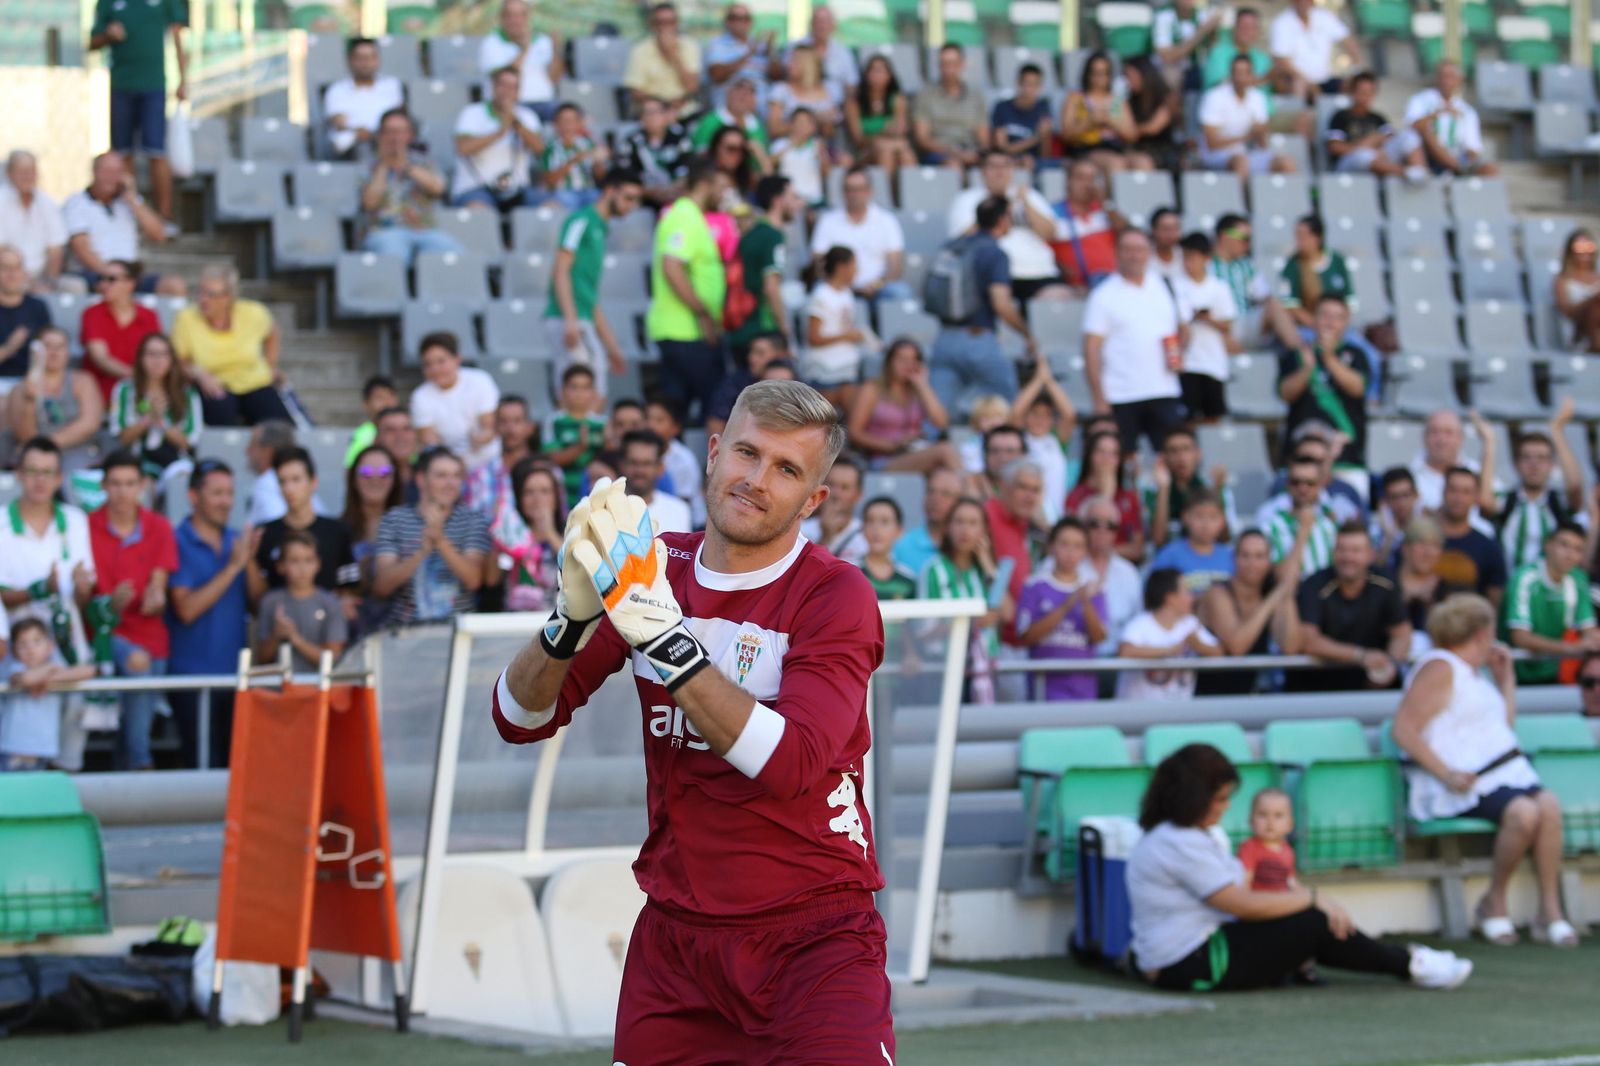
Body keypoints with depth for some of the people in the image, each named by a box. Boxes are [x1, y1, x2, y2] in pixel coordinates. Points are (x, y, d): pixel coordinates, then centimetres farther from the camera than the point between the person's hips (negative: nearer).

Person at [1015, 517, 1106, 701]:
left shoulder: (1092, 590, 7)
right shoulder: (1034, 587, 0)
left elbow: (1099, 637, -1)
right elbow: (1025, 637, -7)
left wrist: (1086, 603, -17)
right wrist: (1065, 607, -15)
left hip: (1083, 685, 3)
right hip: (1046, 684, -3)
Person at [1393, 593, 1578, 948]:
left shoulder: (1474, 672, 26)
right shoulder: (1440, 668, -3)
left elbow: (1506, 725, 32)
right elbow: (1403, 730, -13)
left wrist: (1506, 678, 25)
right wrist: (1446, 774, -22)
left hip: (1504, 772, 8)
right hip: (1462, 784, -8)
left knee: (1549, 804, -21)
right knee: (1523, 812, -31)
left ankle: (1550, 911, -22)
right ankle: (1494, 902, -12)